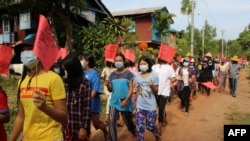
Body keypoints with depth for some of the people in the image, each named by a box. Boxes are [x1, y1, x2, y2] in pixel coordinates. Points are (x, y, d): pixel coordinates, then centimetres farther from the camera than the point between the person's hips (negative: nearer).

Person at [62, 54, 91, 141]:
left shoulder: (84, 84, -9)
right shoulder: (64, 82, 4)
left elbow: (87, 107, -10)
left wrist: (84, 127, -12)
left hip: (79, 126, -4)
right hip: (65, 126, 4)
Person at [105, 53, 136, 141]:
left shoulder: (128, 73, -7)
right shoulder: (112, 74, 5)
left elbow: (131, 89, -10)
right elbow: (111, 89, 8)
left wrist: (126, 100, -20)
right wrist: (107, 85, -14)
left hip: (125, 102, -3)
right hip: (114, 102, 3)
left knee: (128, 122, 14)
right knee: (111, 121, -7)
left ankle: (135, 133, 44)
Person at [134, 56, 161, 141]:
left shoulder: (154, 76, -7)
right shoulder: (137, 77, 3)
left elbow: (156, 91, -5)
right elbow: (138, 91, 9)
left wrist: (152, 86, -24)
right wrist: (136, 103, 7)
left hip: (151, 106, -2)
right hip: (140, 106, 2)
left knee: (150, 126, 10)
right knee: (139, 126, 1)